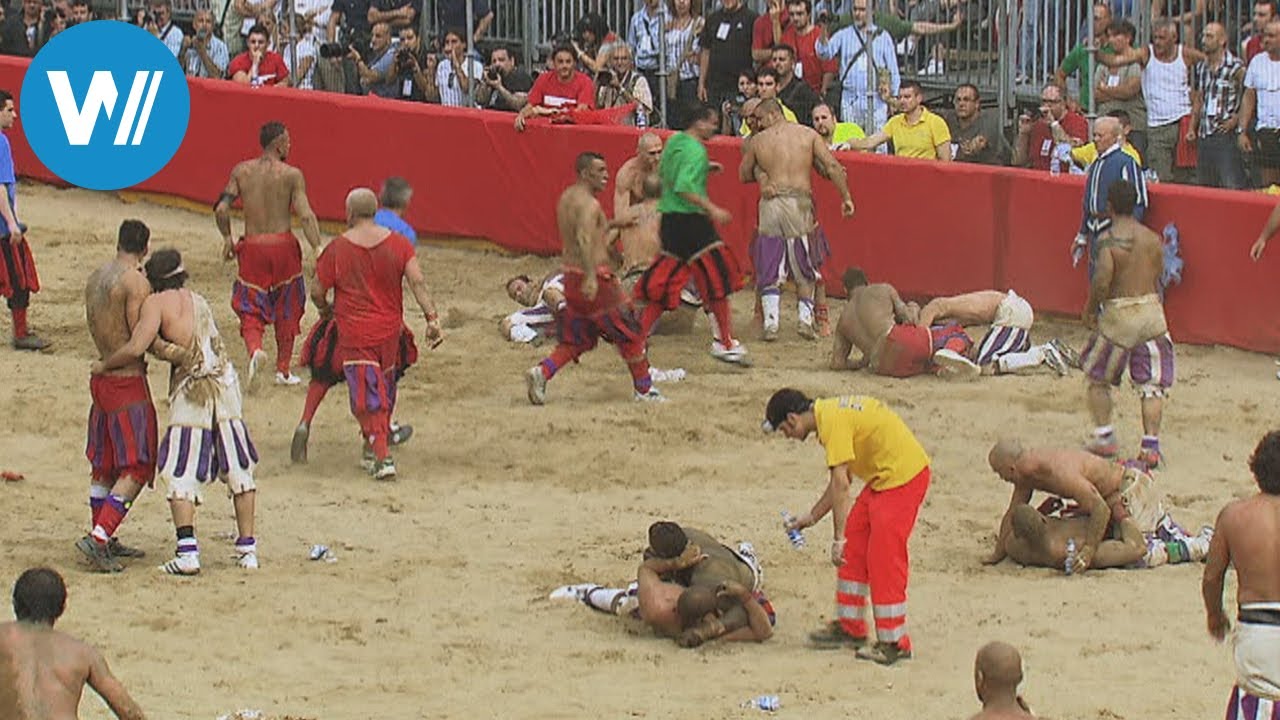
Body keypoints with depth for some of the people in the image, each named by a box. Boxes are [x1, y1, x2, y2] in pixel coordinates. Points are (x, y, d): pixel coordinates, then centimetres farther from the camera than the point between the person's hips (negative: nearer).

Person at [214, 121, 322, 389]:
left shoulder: (241, 171, 3)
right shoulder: (292, 175, -6)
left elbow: (221, 209, 0)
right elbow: (305, 215, -14)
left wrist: (227, 239, 14)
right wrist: (317, 249, -13)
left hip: (252, 246, 1)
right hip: (283, 244, -1)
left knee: (250, 309, 7)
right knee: (286, 310, 16)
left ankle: (254, 349, -24)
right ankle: (283, 369, 23)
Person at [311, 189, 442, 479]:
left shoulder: (337, 249, -9)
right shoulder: (398, 243, -1)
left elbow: (317, 292, -4)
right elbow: (418, 281, -10)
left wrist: (325, 310, 17)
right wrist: (432, 317, -11)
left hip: (354, 334, -4)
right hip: (390, 330, 4)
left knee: (368, 397, -1)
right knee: (385, 390, 20)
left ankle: (382, 457, -11)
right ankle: (372, 451, 32)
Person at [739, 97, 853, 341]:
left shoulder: (757, 141, 5)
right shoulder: (808, 134, 5)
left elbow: (744, 175, 15)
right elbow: (832, 167, -3)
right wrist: (846, 197, 1)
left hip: (770, 204, 0)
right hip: (800, 203, 0)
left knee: (770, 268, 7)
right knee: (805, 268, 14)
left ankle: (770, 323, -1)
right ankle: (806, 320, 8)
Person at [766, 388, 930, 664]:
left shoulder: (832, 421, -19)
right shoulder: (830, 412, 12)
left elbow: (841, 485, -24)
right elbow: (842, 480, 21)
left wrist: (838, 539, -23)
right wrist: (811, 517, 25)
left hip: (902, 475, -10)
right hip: (883, 476, 10)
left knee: (883, 559, -8)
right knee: (854, 550, 12)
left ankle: (895, 643, -3)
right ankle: (850, 628, 20)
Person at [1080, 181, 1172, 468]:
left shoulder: (1108, 239, -12)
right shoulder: (1153, 239, 3)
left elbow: (1102, 280, -20)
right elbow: (1157, 279, 7)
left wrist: (1090, 309, -6)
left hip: (1118, 314, -3)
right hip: (1152, 309, 3)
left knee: (1098, 378, 17)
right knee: (1152, 384, 6)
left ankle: (1104, 436, 15)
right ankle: (1151, 446, -1)